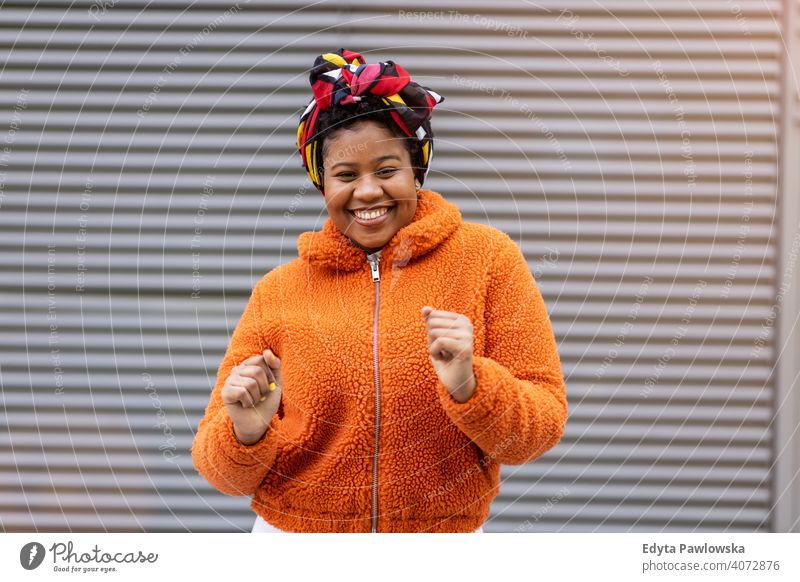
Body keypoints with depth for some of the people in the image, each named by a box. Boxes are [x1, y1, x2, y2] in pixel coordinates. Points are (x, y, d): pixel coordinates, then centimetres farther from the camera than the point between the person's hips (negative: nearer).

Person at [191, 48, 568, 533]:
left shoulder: (487, 259, -6)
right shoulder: (278, 293, -3)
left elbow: (542, 428, -7)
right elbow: (226, 471, 0)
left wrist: (469, 386, -24)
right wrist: (247, 435, -20)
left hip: (445, 533, 0)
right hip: (294, 529, 1)